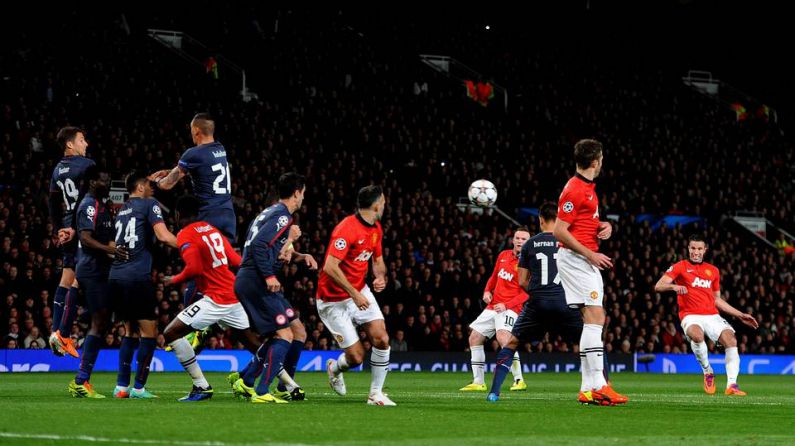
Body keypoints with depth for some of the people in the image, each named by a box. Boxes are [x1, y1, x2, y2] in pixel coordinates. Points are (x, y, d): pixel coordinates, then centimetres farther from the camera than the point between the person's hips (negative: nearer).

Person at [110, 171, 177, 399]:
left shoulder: (121, 210, 20)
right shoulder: (149, 205, 0)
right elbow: (163, 236, -12)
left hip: (116, 276, 7)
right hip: (138, 276, -7)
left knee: (130, 332, 16)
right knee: (149, 332, -1)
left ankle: (121, 386, 11)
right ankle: (138, 388, -5)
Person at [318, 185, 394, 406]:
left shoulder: (376, 229, 5)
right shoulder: (347, 229, -23)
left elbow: (378, 260, 20)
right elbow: (330, 267, -28)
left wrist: (381, 276, -4)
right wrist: (354, 294, -26)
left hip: (360, 292, 8)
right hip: (334, 301, -8)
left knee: (381, 339, -11)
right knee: (356, 357, -9)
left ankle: (376, 394, 2)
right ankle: (334, 368, 28)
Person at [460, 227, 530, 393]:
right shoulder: (503, 255, 11)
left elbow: (526, 293, -16)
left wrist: (506, 305, -24)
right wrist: (487, 291, 7)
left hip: (510, 308, -8)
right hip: (493, 306, 8)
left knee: (503, 337, -31)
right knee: (474, 338, 8)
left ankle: (519, 380, -27)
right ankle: (478, 382, 17)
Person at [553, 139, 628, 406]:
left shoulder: (588, 188, 17)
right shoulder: (574, 190, -14)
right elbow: (559, 231, -18)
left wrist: (603, 226, 9)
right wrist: (590, 254, -18)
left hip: (587, 261, 10)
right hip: (574, 260, -10)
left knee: (594, 321, 6)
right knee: (595, 318, -16)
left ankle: (588, 389, 6)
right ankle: (598, 385, -21)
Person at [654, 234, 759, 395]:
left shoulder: (713, 271, 20)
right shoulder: (680, 267, 6)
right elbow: (658, 286, -5)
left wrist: (740, 315, 23)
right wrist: (674, 286, -26)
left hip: (712, 315, 4)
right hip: (691, 315, -4)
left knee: (731, 340, -22)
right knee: (697, 335, -37)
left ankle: (731, 384, -22)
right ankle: (707, 371, -13)